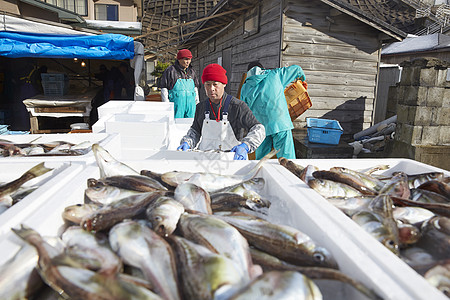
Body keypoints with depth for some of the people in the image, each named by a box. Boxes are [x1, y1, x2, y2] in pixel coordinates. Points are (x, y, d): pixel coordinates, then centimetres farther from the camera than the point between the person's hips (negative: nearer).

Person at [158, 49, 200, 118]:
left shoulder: (191, 71, 15)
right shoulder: (171, 70, -2)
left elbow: (195, 87, 23)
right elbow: (164, 88, -2)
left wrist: (197, 101, 18)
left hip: (190, 104, 5)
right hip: (176, 104, -5)